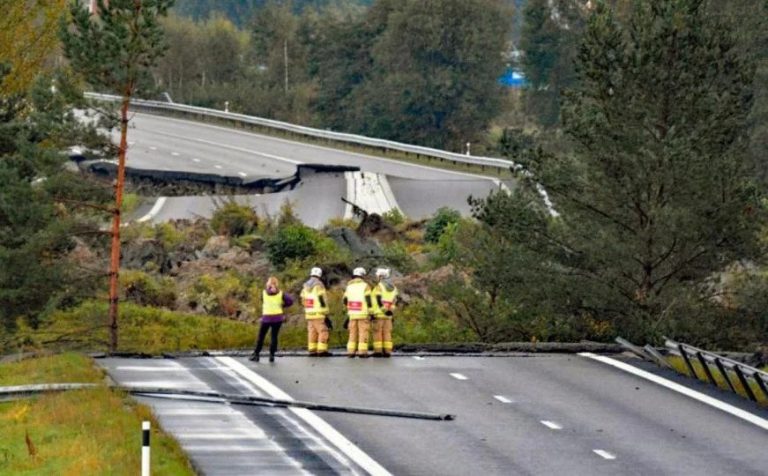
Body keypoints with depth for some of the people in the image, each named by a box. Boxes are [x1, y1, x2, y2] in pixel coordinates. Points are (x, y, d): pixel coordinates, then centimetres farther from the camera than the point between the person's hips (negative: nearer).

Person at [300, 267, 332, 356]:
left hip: (309, 314, 7)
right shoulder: (319, 285, -11)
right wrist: (326, 315, -11)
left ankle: (312, 351, 7)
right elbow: (322, 300, -15)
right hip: (319, 314, -7)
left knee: (312, 332, 10)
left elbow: (304, 300, 13)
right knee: (323, 332, -4)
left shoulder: (305, 286, 11)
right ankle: (322, 351, -9)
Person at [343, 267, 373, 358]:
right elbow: (369, 300, -12)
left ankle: (350, 351, 5)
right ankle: (362, 352, -6)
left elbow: (345, 301, 9)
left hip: (352, 314, 4)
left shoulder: (349, 286, 6)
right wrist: (371, 313, -6)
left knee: (353, 333, 10)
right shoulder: (365, 286, -8)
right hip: (363, 314, -4)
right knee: (363, 333, -1)